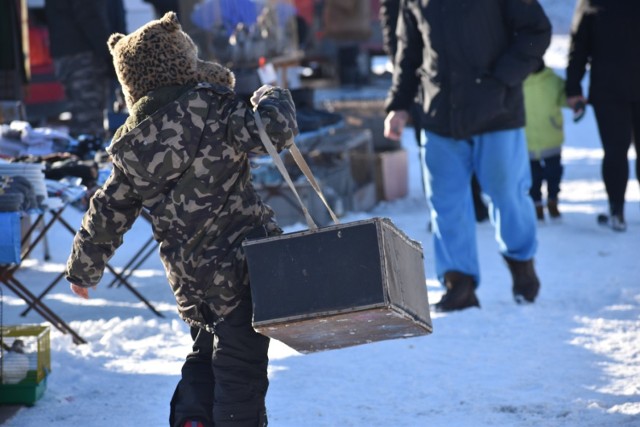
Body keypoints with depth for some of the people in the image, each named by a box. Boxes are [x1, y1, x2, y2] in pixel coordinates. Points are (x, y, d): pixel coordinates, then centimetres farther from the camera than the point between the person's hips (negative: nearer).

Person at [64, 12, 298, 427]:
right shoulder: (211, 109, -11)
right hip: (247, 265, -5)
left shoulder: (130, 148, 6)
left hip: (193, 281, 5)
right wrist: (273, 97, 5)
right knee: (240, 369, 0)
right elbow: (276, 129, -19)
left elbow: (107, 213, 14)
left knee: (204, 358, 26)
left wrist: (83, 268, 28)